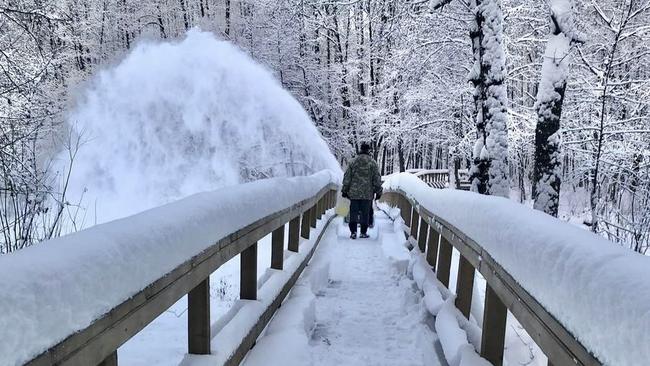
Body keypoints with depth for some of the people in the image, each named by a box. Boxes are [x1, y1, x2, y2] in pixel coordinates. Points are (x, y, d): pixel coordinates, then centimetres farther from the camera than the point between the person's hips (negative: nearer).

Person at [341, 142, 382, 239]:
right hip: (367, 194, -1)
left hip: (354, 192, 1)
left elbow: (347, 178, 5)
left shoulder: (353, 162, 3)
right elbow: (377, 179, -1)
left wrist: (345, 190, 11)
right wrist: (378, 191, 6)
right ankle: (363, 232, 11)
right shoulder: (372, 163, -1)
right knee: (365, 213, 7)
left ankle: (353, 231, -3)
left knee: (353, 212, 5)